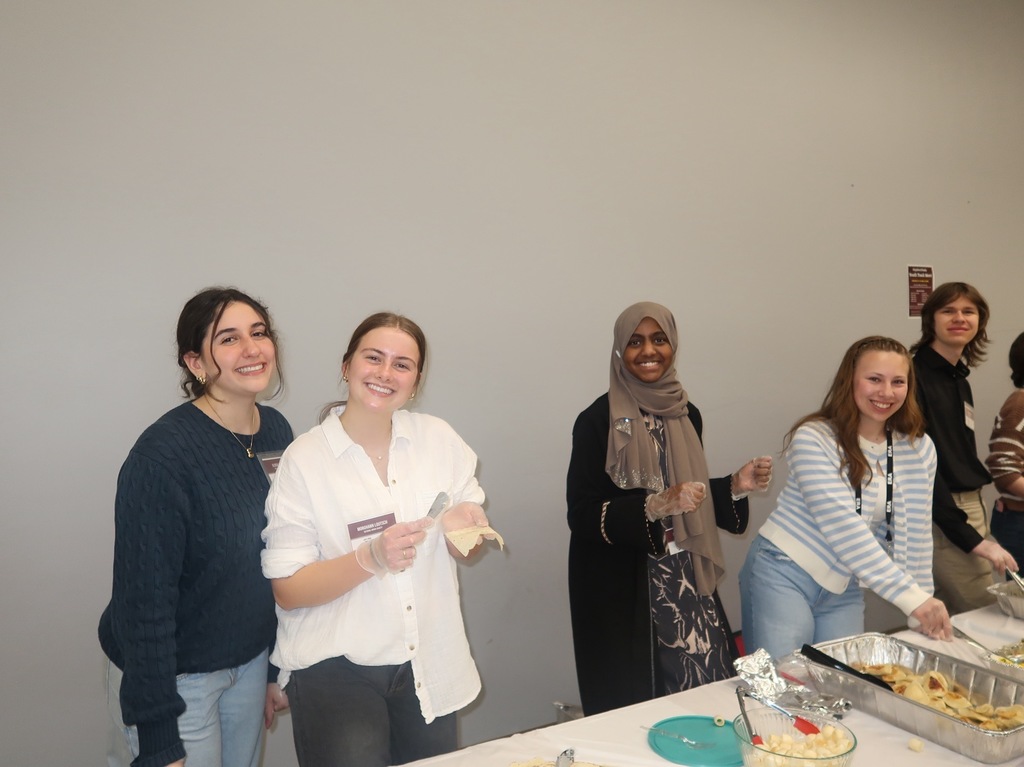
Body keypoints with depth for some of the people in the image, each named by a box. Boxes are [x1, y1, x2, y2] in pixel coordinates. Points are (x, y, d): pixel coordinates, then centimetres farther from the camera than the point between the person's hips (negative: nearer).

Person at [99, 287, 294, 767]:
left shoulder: (276, 431, -4)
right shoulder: (162, 455, -24)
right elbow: (143, 601, -21)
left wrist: (275, 667, 10)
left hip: (251, 659, 6)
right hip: (173, 673, -6)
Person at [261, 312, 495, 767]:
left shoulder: (439, 438, -2)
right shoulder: (303, 459, -11)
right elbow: (287, 591, -10)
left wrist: (464, 527, -17)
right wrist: (370, 559, -26)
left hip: (429, 663, 4)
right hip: (336, 669, -3)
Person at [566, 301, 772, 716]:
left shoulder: (686, 414, 8)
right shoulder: (598, 420, -10)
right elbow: (582, 514, -13)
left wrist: (735, 486, 2)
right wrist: (654, 507, -23)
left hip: (687, 581, 5)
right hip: (624, 593, -5)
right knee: (636, 708, 1)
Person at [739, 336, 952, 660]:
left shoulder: (919, 449, -2)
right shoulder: (814, 438, -17)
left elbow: (914, 533, 1)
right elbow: (841, 524, -24)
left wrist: (924, 614, -3)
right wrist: (912, 597, -27)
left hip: (845, 592, 5)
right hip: (783, 574, -5)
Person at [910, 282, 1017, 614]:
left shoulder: (960, 380, 12)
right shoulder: (915, 376, -14)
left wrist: (978, 522, 14)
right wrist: (970, 538, -18)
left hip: (971, 508, 8)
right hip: (939, 515, -8)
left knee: (951, 618, 13)